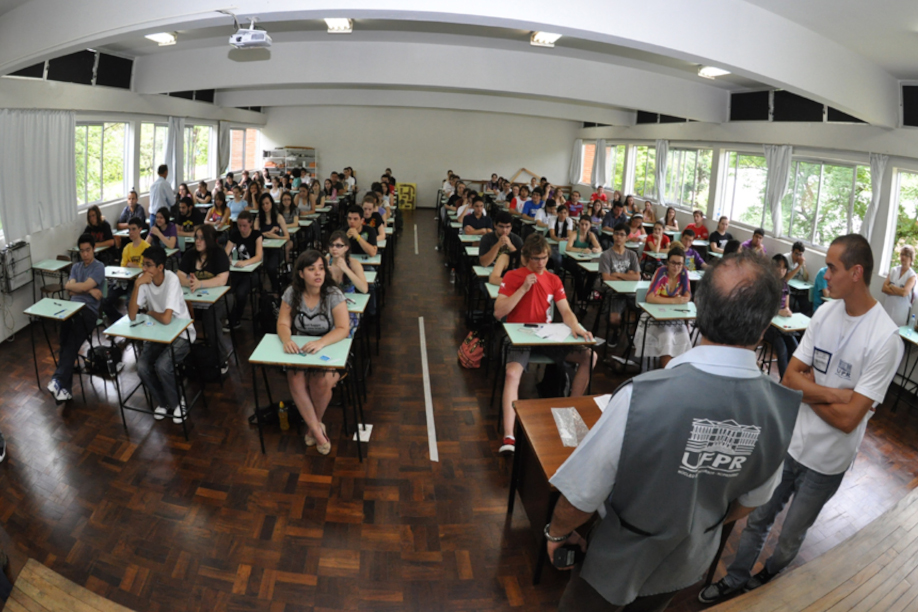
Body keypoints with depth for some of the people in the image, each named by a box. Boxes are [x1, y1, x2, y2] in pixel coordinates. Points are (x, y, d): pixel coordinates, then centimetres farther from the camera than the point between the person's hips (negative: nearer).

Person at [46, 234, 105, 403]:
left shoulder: (99, 267, 4)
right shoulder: (75, 267, 24)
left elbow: (84, 286, -8)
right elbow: (71, 291, 10)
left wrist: (69, 285, 9)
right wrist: (90, 290, -3)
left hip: (89, 310, -4)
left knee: (71, 342, -26)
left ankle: (59, 380, -33)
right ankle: (64, 386, -26)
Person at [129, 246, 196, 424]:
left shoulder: (172, 280, -25)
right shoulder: (143, 280, -10)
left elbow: (166, 319, -32)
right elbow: (132, 316, -17)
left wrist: (150, 313, -10)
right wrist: (137, 285, -24)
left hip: (181, 334, -5)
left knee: (162, 366, -26)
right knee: (142, 366, -16)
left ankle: (177, 402, 4)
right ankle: (163, 401, 11)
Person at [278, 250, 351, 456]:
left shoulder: (334, 295, -13)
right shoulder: (291, 293, -3)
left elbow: (343, 329, -18)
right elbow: (283, 323, -2)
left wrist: (320, 343, -35)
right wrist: (286, 339, -25)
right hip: (301, 350, 3)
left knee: (321, 381, -30)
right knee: (295, 380, -26)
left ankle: (314, 424, 1)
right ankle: (317, 431, -10)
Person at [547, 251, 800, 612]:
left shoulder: (643, 396, -39)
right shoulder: (783, 410, -22)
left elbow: (581, 494, -26)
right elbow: (752, 500, -3)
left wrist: (557, 532, -4)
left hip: (620, 558, -4)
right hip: (688, 563, 4)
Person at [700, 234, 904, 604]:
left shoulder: (884, 339, -23)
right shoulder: (824, 313, -7)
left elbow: (848, 419, -23)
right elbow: (789, 380, -6)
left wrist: (807, 389, -11)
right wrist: (836, 393, -20)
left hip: (825, 462, -4)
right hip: (787, 441, 4)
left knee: (791, 536, 20)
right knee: (757, 518, 19)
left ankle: (767, 578, 47)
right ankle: (736, 578, 40)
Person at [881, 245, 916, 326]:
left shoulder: (912, 276, -4)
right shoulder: (893, 270, 7)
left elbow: (904, 292, -18)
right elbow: (884, 288, -1)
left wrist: (891, 286, -4)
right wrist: (898, 292, -14)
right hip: (887, 309, 3)